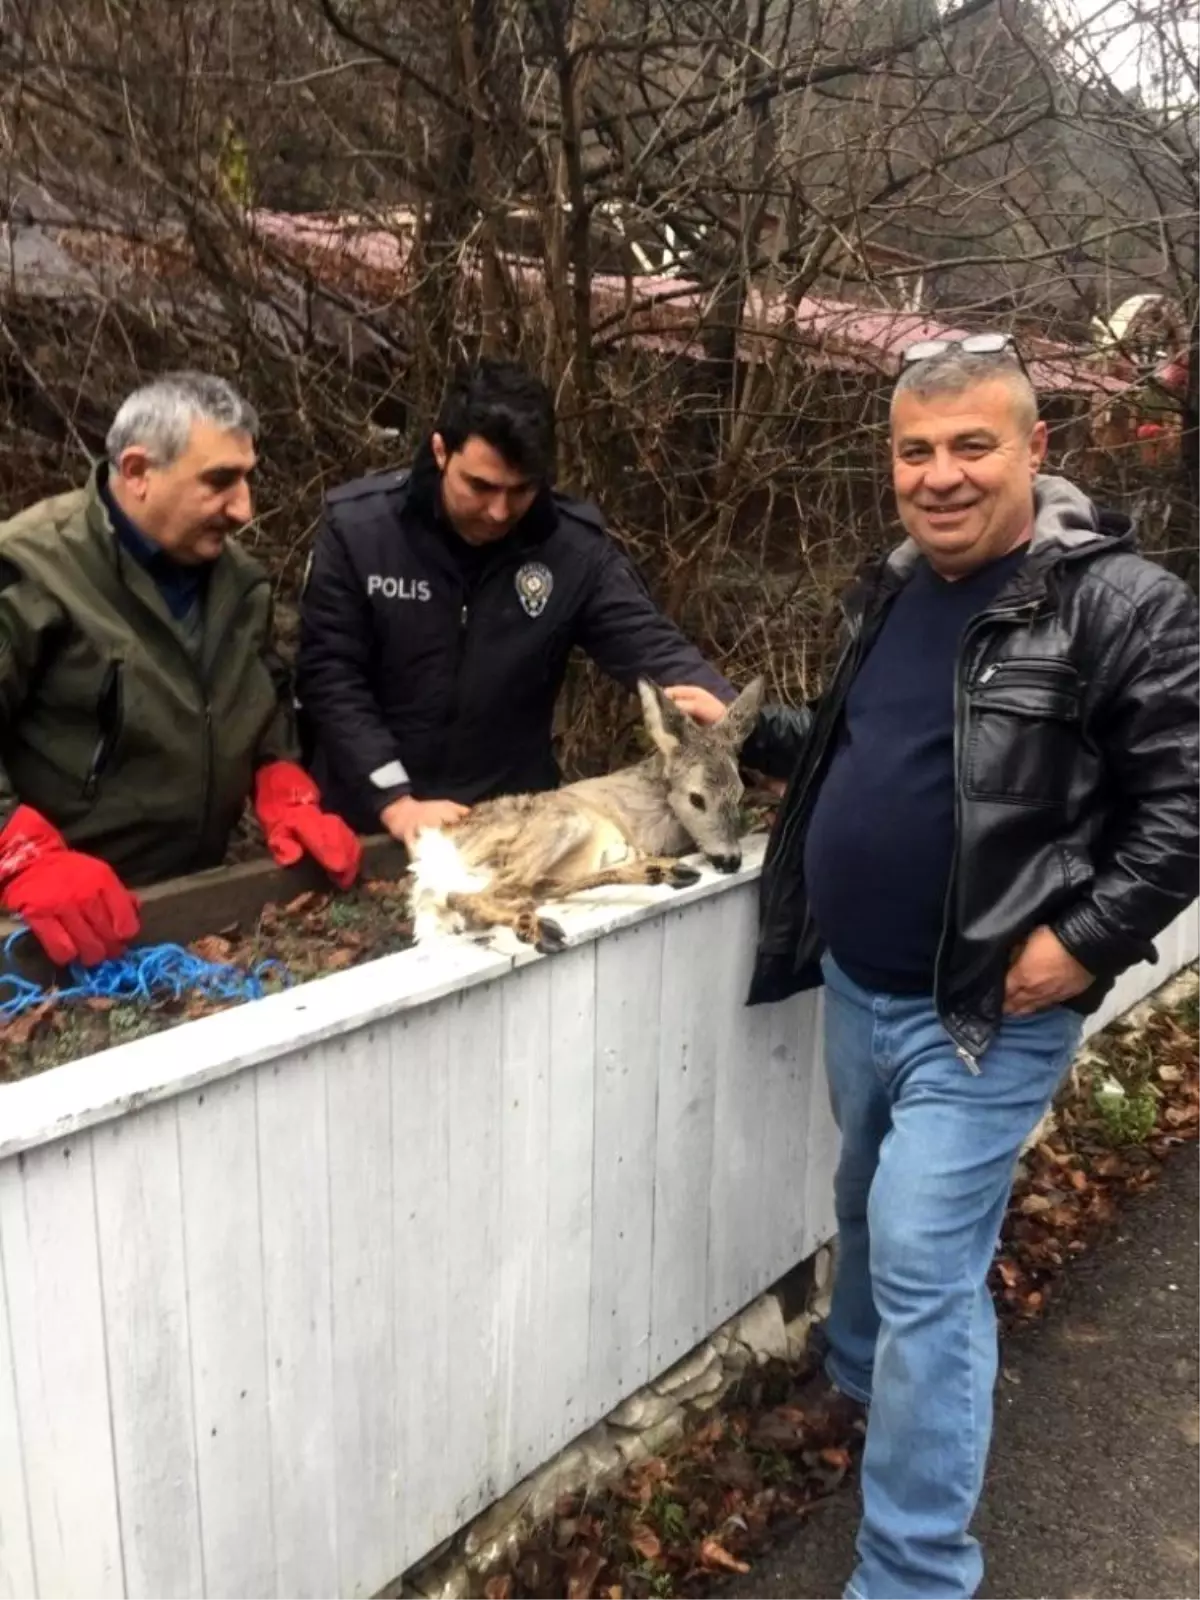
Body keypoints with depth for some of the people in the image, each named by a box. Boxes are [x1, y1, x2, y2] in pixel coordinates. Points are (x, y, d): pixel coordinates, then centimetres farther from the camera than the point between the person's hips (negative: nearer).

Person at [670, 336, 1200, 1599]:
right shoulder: (892, 590, 7)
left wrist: (1087, 942, -20)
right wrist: (748, 732, 11)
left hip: (987, 1013, -7)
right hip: (858, 986, 7)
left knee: (926, 1269, -5)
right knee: (869, 1213, 25)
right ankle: (858, 1379, 53)